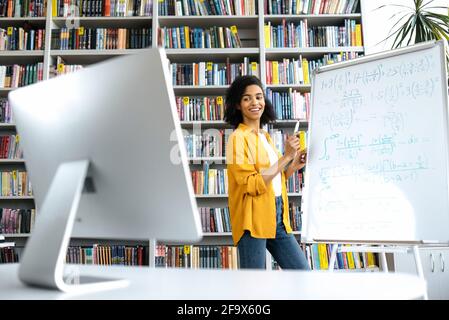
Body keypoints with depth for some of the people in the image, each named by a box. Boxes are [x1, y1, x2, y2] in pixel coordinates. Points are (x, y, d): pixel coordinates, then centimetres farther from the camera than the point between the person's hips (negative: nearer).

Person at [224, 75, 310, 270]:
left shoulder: (265, 137, 15)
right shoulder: (238, 138, -9)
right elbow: (253, 185, -18)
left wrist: (295, 166, 5)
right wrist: (286, 157, -16)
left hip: (278, 219, 8)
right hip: (253, 220, -8)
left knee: (302, 270, 9)